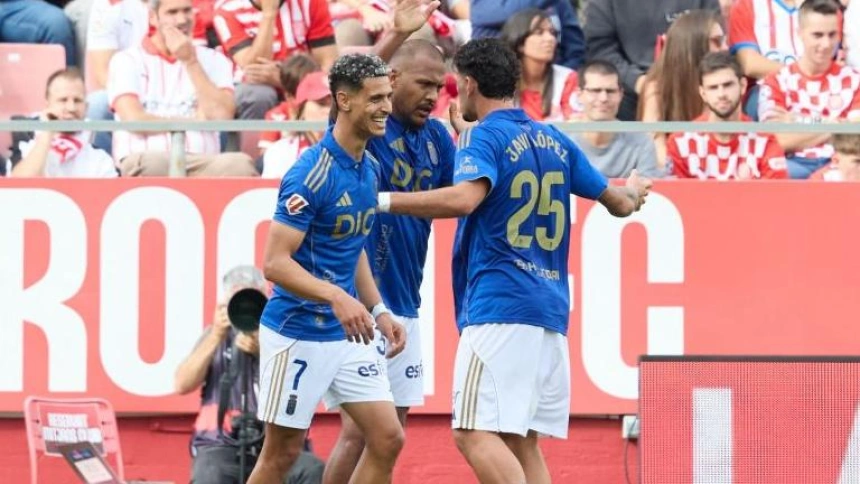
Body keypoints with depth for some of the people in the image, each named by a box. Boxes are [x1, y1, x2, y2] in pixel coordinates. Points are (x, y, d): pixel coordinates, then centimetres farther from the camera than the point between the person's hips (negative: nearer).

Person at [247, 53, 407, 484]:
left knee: (388, 439, 0)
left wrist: (378, 311, 11)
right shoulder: (311, 174, -19)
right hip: (297, 333, -8)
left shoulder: (369, 169, 8)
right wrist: (336, 296, -34)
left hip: (348, 335, 8)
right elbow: (276, 263, -22)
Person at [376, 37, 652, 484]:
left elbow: (464, 197, -25)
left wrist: (381, 200, -22)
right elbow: (619, 203, 24)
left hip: (499, 307, -8)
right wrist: (635, 191, 47)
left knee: (475, 433, -14)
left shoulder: (483, 136, -5)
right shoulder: (555, 141, 16)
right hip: (551, 310, 8)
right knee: (521, 441, 10)